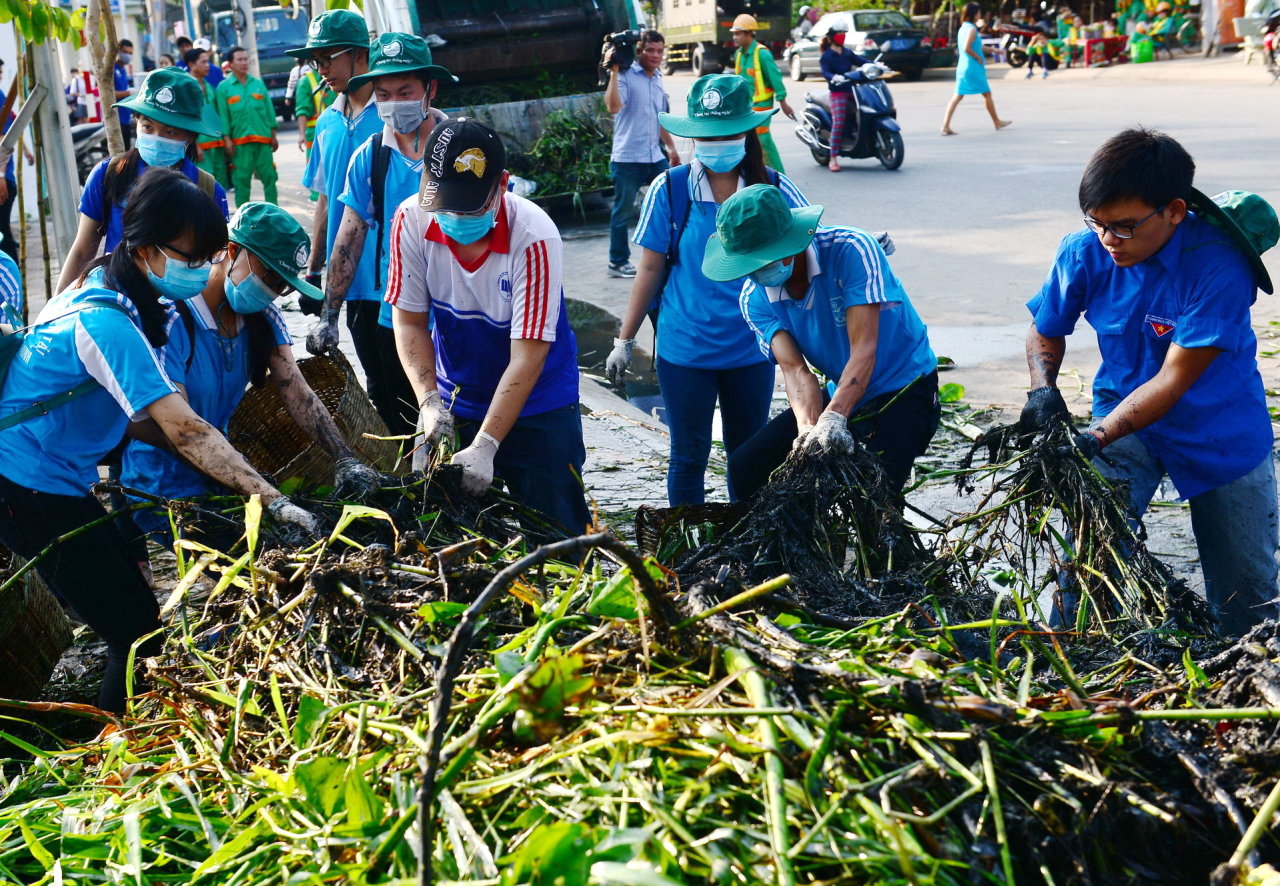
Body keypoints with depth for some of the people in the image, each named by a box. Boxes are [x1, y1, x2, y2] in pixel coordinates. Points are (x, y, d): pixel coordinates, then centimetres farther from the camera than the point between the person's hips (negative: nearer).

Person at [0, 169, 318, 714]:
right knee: (141, 636, -7)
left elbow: (134, 417, 7)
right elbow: (185, 430, -30)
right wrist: (273, 501, -31)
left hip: (61, 479, 9)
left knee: (135, 627, 13)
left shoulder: (105, 287, 5)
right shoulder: (106, 322, -25)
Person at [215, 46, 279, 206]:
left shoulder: (258, 83, 10)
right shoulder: (224, 87, 1)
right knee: (241, 179, 1)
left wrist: (273, 135, 8)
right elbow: (223, 116, -1)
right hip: (239, 142, -3)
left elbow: (269, 110, 11)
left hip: (263, 139, 3)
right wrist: (227, 139, -8)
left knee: (269, 176, 3)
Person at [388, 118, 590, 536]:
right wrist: (429, 401, -18)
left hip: (535, 406, -3)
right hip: (455, 403, 3)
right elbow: (409, 319, -5)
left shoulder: (534, 237, -26)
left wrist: (486, 445, -29)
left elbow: (527, 357, -26)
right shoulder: (412, 220, -15)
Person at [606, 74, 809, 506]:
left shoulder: (773, 188, -5)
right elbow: (651, 269, 0)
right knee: (689, 456, 8)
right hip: (685, 350, -1)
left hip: (750, 349, 2)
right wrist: (624, 341, 3)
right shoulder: (670, 189, -7)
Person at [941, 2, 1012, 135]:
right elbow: (967, 48, -26)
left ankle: (945, 126, -8)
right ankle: (997, 122, 21)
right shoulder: (971, 29, -15)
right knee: (987, 94, 8)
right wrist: (978, 58, -13)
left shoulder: (963, 28, 13)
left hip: (962, 67, 8)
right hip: (973, 68, -8)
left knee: (957, 97, 2)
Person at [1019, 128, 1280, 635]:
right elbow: (1045, 331, 2)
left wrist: (1092, 441, -36)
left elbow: (1173, 380, -27)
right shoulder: (1085, 252, -16)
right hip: (1123, 414, 2)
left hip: (1222, 432, -2)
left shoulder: (1219, 265, -27)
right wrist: (1043, 393, -18)